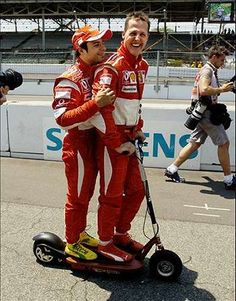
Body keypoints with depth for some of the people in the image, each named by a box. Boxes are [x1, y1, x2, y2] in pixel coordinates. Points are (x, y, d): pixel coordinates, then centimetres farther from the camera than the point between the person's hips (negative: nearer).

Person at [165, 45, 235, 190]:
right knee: (224, 143, -3)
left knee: (195, 143, 10)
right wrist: (222, 89, -19)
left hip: (203, 113, 10)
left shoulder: (211, 71, 20)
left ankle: (172, 170, 12)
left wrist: (223, 87, 16)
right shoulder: (207, 70, -12)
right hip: (207, 113, -10)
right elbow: (203, 90, -29)